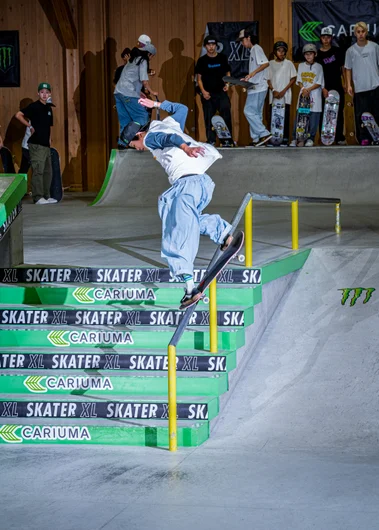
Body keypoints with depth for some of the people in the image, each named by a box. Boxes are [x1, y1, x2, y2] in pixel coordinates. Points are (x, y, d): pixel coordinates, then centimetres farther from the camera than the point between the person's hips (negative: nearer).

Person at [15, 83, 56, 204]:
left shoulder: (49, 108, 16)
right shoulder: (34, 106, -7)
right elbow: (18, 115, -15)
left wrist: (49, 139, 16)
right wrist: (30, 126, -11)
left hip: (46, 145, 8)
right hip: (36, 144, -8)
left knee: (47, 171, 11)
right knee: (38, 170, -10)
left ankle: (46, 196, 19)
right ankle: (38, 197, -9)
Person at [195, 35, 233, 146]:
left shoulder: (222, 58, 8)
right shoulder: (202, 60, 4)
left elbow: (228, 73, 16)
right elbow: (199, 78, 5)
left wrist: (227, 84, -2)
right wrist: (203, 91, -9)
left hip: (221, 92, 1)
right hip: (207, 93, -1)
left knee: (226, 114, -8)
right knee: (209, 117, 0)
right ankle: (211, 140, 6)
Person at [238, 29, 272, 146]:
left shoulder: (256, 48, -8)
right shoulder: (253, 50, 21)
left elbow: (265, 63, -22)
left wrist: (252, 73, -25)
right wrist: (247, 79, 18)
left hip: (258, 88, -10)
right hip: (255, 87, 10)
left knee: (249, 111, -12)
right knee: (255, 113, 10)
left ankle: (264, 133, -14)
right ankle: (257, 139, 11)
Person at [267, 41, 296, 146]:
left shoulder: (289, 63, 4)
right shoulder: (271, 64, 8)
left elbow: (293, 78, 2)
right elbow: (268, 79, 8)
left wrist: (283, 91, -7)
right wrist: (274, 91, -8)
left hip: (285, 96, -2)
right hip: (274, 96, 2)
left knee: (285, 117, -5)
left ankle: (285, 139, -3)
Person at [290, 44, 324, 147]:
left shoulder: (318, 67, 1)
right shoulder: (301, 66, 11)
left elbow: (319, 83, -3)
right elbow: (299, 81, 9)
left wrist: (308, 89, -14)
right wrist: (303, 89, -9)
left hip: (314, 95, -2)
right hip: (303, 94, 2)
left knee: (313, 118, -3)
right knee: (299, 116, -2)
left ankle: (310, 138, 6)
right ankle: (295, 138, 2)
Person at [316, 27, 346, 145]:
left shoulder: (337, 51, 6)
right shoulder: (317, 54, 1)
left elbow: (343, 68, 11)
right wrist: (322, 88, -11)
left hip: (337, 87, 1)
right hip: (324, 89, -1)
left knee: (339, 113, 2)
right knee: (324, 114, -1)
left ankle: (340, 137, 6)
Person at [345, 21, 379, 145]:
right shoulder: (351, 50, 5)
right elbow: (348, 69, 9)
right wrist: (349, 85, 1)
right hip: (360, 88, 0)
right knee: (361, 114, 0)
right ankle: (364, 138, 6)